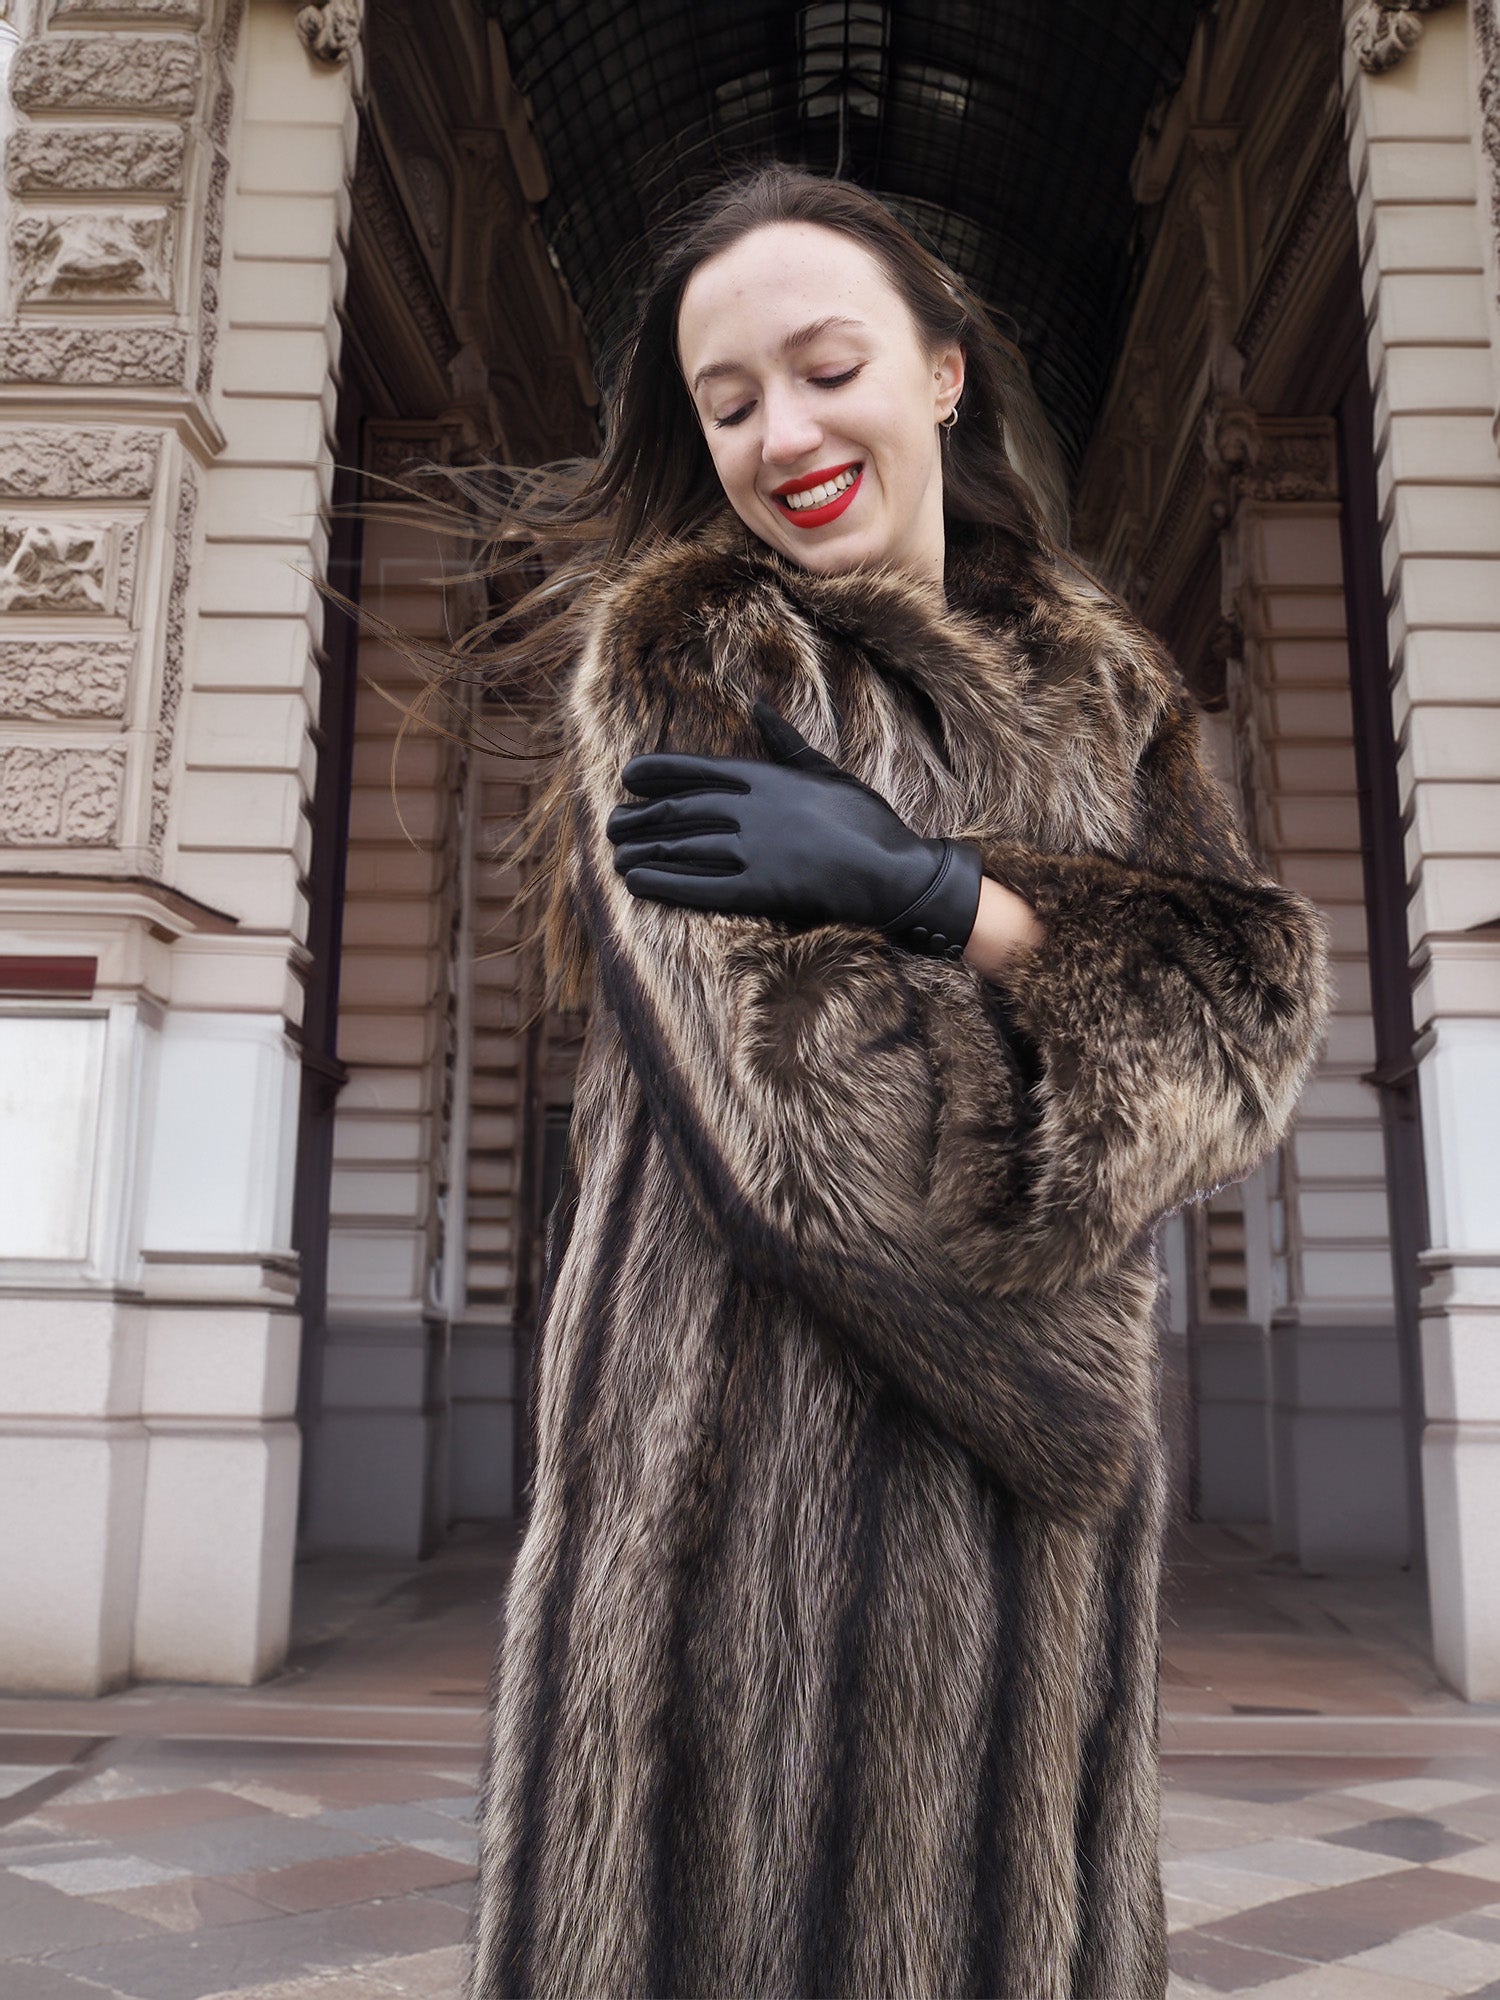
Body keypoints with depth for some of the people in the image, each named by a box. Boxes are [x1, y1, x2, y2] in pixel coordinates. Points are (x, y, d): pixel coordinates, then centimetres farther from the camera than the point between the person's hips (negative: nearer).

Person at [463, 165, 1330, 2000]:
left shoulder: (1095, 687, 13)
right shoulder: (671, 657, -3)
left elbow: (1253, 1007, -4)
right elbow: (785, 1090, -16)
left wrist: (924, 888, -16)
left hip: (1038, 1476, 5)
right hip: (763, 1460, -5)